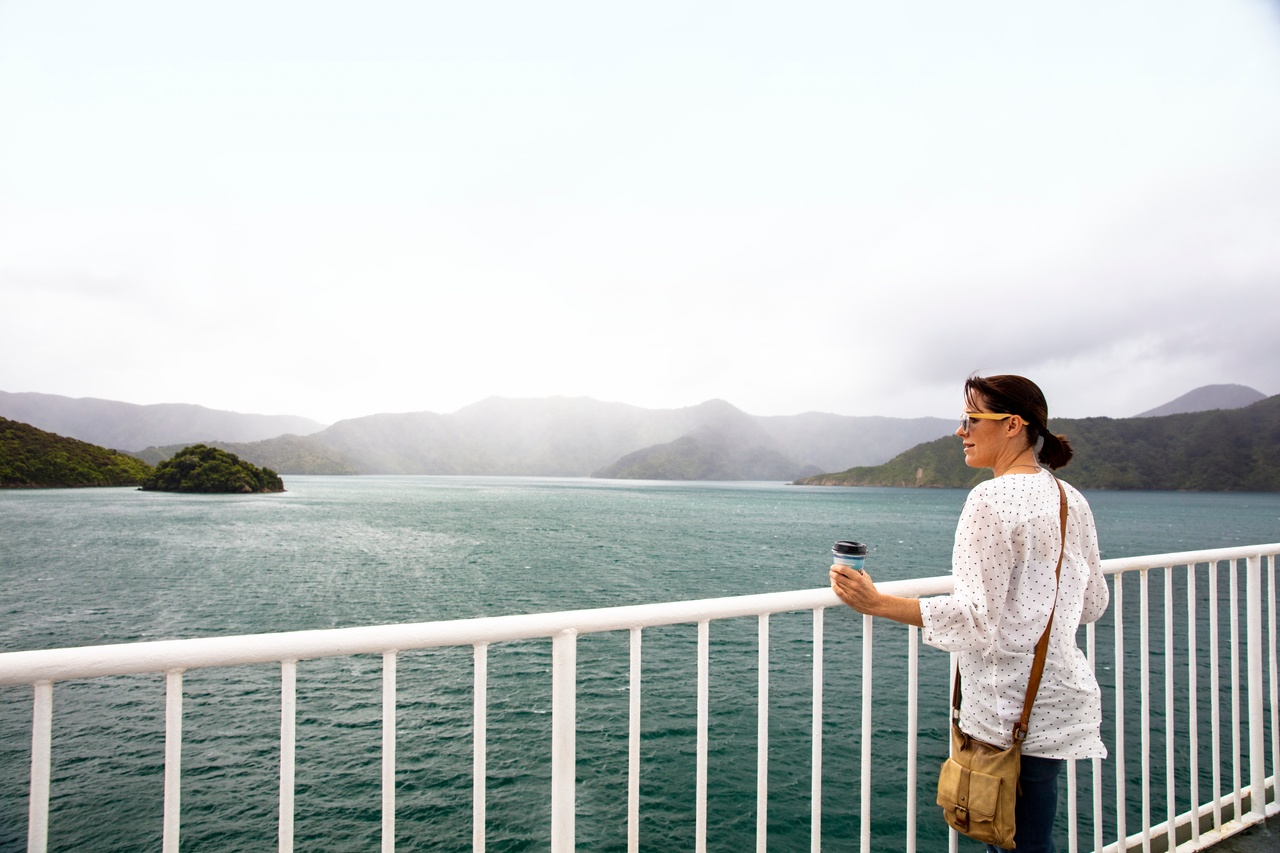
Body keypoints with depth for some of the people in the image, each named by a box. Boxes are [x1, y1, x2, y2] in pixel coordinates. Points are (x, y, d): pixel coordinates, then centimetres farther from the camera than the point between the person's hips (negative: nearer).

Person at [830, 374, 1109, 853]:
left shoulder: (991, 499, -19)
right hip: (1062, 692, 9)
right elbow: (1093, 604, 15)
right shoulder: (1072, 500, 6)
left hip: (1011, 706, -8)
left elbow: (976, 616, -22)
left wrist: (876, 603, -23)